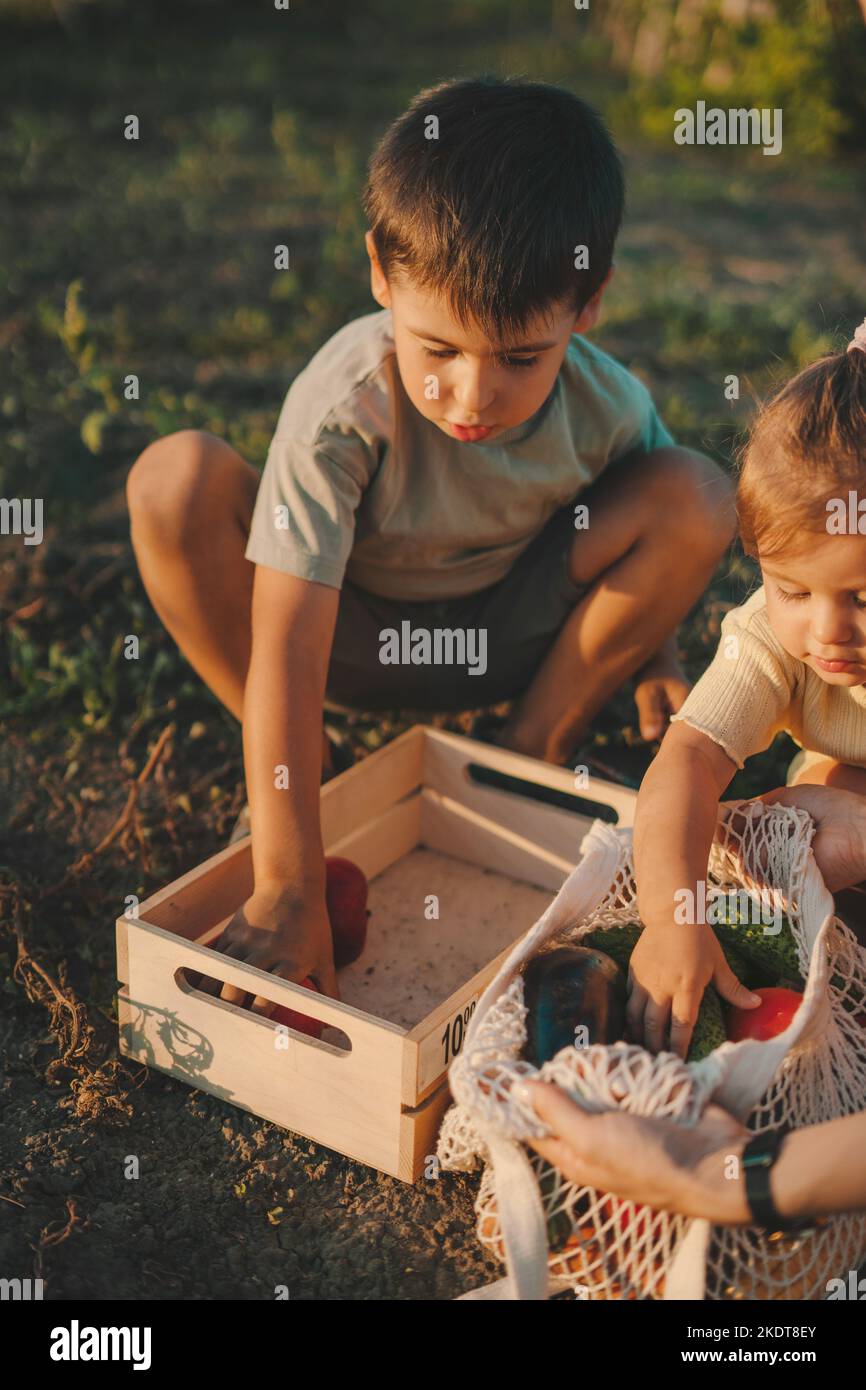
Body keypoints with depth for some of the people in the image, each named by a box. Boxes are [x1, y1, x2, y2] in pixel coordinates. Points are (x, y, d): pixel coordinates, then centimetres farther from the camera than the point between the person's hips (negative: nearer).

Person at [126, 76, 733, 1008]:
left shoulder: (609, 408, -21)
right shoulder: (344, 406, -33)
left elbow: (640, 542, 5)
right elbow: (286, 650, -38)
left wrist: (649, 651, -14)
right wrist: (289, 887, -42)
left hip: (507, 641, 2)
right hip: (352, 638, -2)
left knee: (695, 494, -21)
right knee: (177, 480, -29)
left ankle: (536, 745, -4)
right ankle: (286, 770, -9)